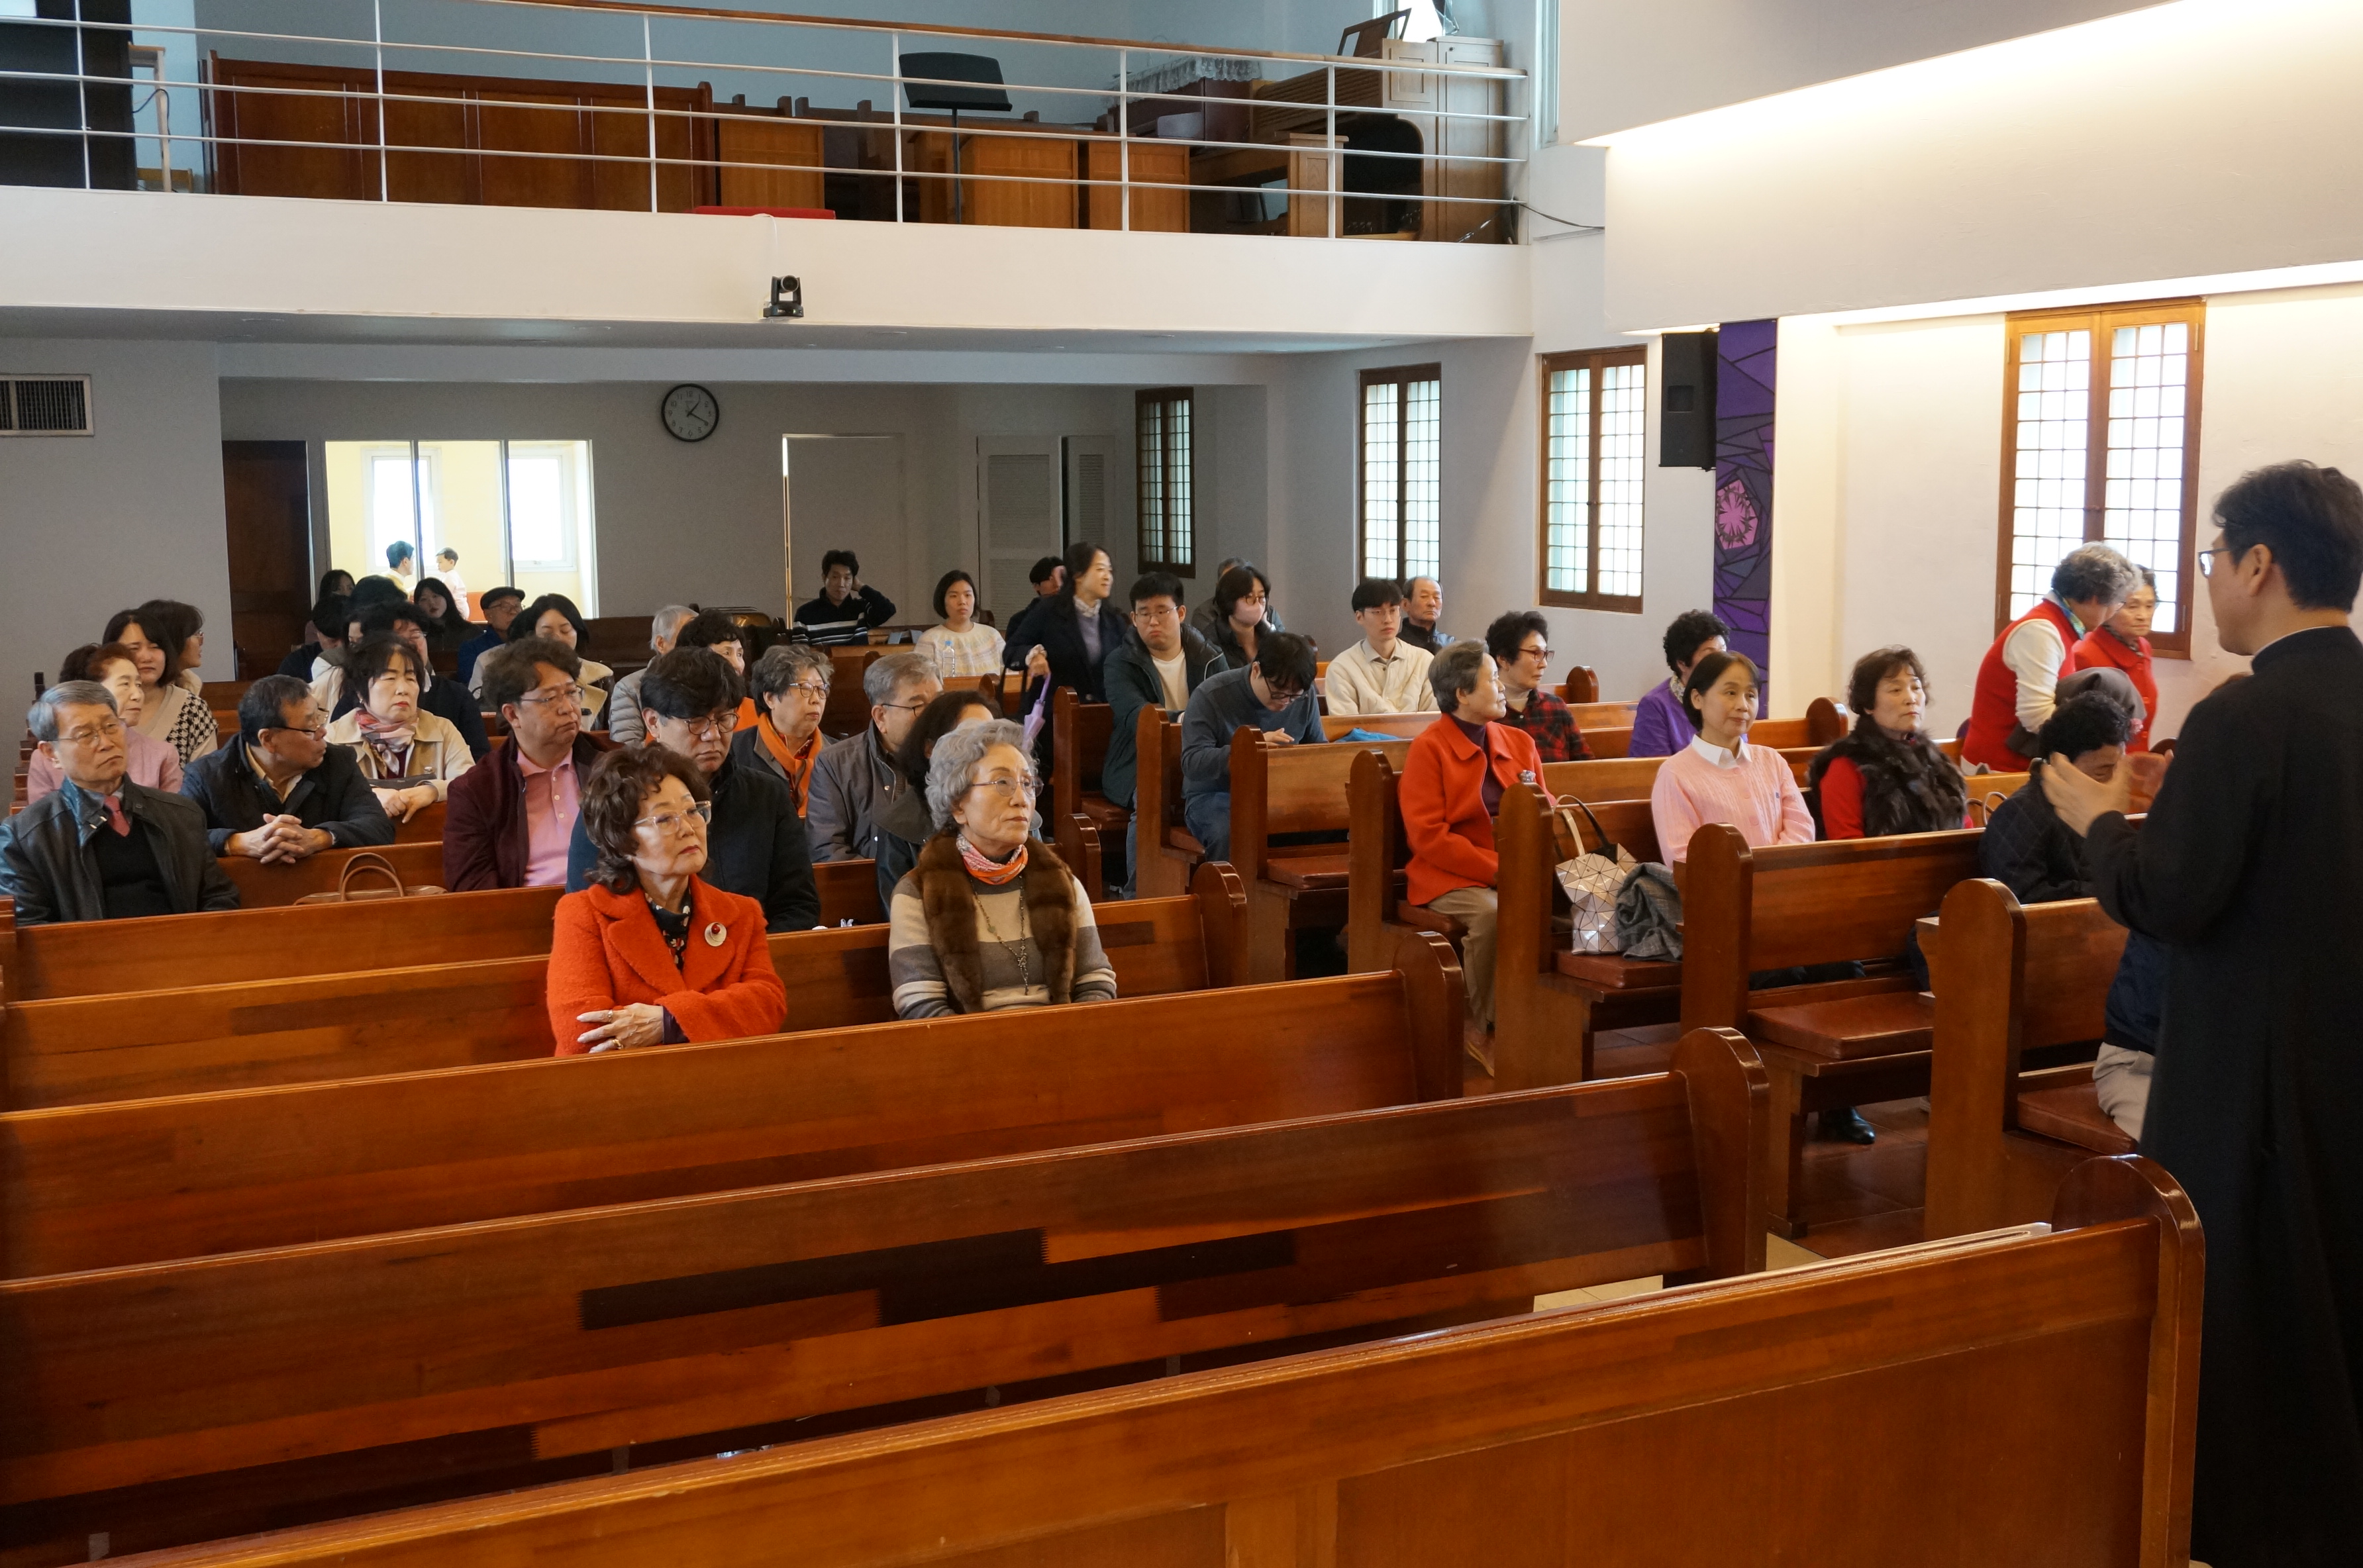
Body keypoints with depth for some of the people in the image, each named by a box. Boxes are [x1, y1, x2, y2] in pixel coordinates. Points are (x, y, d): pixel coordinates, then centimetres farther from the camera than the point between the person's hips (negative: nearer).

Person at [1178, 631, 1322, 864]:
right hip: (1214, 795, -4)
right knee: (1230, 833, -38)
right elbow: (1191, 762, -18)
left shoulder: (1304, 697, 3)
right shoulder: (1211, 695, -11)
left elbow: (1319, 749, 18)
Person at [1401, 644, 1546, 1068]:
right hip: (1449, 877, -5)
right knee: (1491, 913, -36)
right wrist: (1496, 869, -19)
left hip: (1517, 873, 5)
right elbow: (1428, 837, -11)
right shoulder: (1428, 748, -3)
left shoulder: (1520, 743, 15)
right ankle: (1480, 1028, -13)